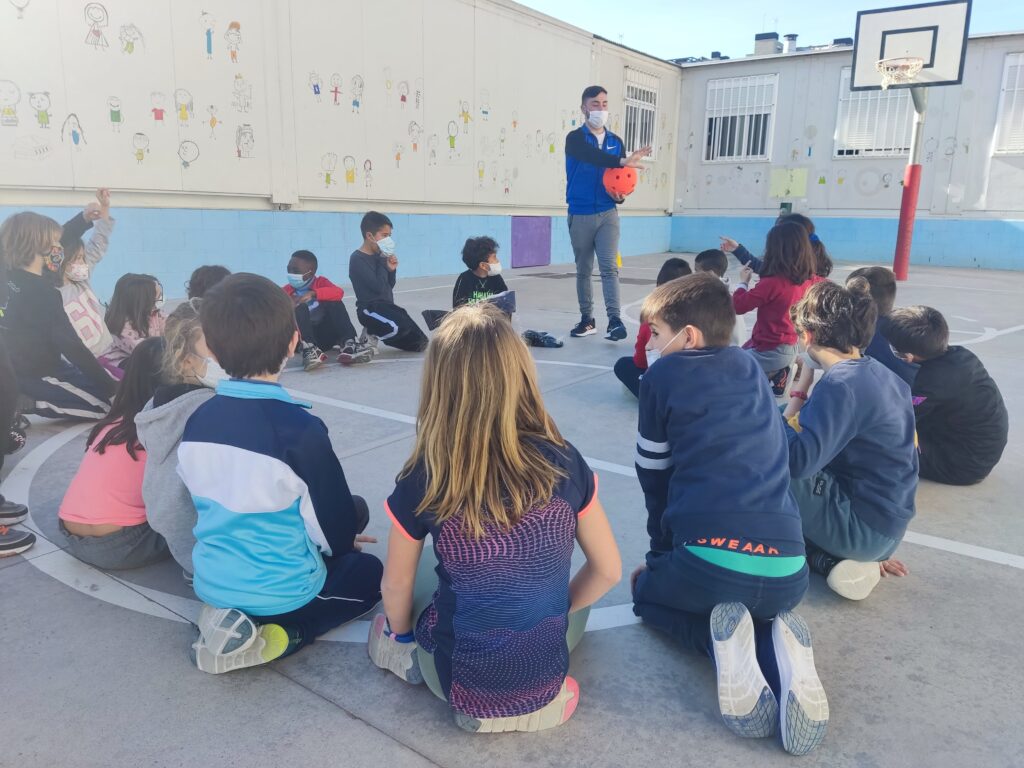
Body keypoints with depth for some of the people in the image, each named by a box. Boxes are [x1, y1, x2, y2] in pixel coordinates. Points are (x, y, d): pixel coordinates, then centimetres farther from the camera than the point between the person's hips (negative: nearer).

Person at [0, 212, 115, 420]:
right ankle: (30, 402, -9)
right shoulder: (43, 292, -24)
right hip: (37, 377, -9)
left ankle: (22, 400, 11)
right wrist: (112, 387, -21)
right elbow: (71, 346, -25)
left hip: (18, 370, 9)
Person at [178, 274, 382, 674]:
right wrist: (341, 544, 10)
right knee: (369, 571, 23)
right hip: (281, 591, -6)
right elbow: (335, 526, -15)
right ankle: (275, 636, -2)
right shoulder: (300, 428, -25)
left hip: (211, 583, 6)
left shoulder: (197, 421, -6)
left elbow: (215, 506, 9)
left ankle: (227, 616, 7)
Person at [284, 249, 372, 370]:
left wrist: (313, 294, -26)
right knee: (300, 308, -24)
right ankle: (309, 348, -45)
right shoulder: (287, 291, 8)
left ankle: (348, 345, -36)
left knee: (334, 302, -19)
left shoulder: (320, 282, 6)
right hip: (302, 338, 0)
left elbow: (338, 292, -16)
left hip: (326, 335, 1)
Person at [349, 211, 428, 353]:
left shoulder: (379, 256, 11)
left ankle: (377, 333, 20)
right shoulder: (357, 259, -13)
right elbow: (378, 287, -21)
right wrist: (383, 261, -9)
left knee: (420, 344, 7)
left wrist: (392, 269, -3)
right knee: (402, 326, -36)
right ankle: (369, 336, -7)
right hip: (370, 308, -8)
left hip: (387, 306, 8)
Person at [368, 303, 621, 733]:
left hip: (459, 684, 1)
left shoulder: (423, 480, -18)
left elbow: (396, 588, -3)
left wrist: (401, 637, 18)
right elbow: (608, 571, -2)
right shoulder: (564, 463, -14)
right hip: (545, 679, 0)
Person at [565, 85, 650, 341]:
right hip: (580, 214, -1)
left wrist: (620, 194, -12)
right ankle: (587, 319, 17)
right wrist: (623, 161, -41)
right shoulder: (575, 138, -4)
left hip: (608, 214, 2)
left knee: (609, 267, -11)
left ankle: (614, 319, -16)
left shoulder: (616, 142, 10)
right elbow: (592, 156, -26)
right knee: (583, 270, 7)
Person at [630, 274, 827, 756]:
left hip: (711, 559, -4)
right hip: (787, 570, 5)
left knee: (648, 592, 28)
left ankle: (720, 640, -3)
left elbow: (655, 477, 12)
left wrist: (662, 555, 27)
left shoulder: (662, 376, 4)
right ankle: (780, 646, 2)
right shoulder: (750, 367, 19)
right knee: (763, 602, 38)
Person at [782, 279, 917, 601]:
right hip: (887, 525, 9)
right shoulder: (883, 375, 7)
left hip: (861, 525, -9)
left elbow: (796, 462, -31)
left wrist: (797, 395, -17)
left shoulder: (840, 384, -20)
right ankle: (840, 560, 4)